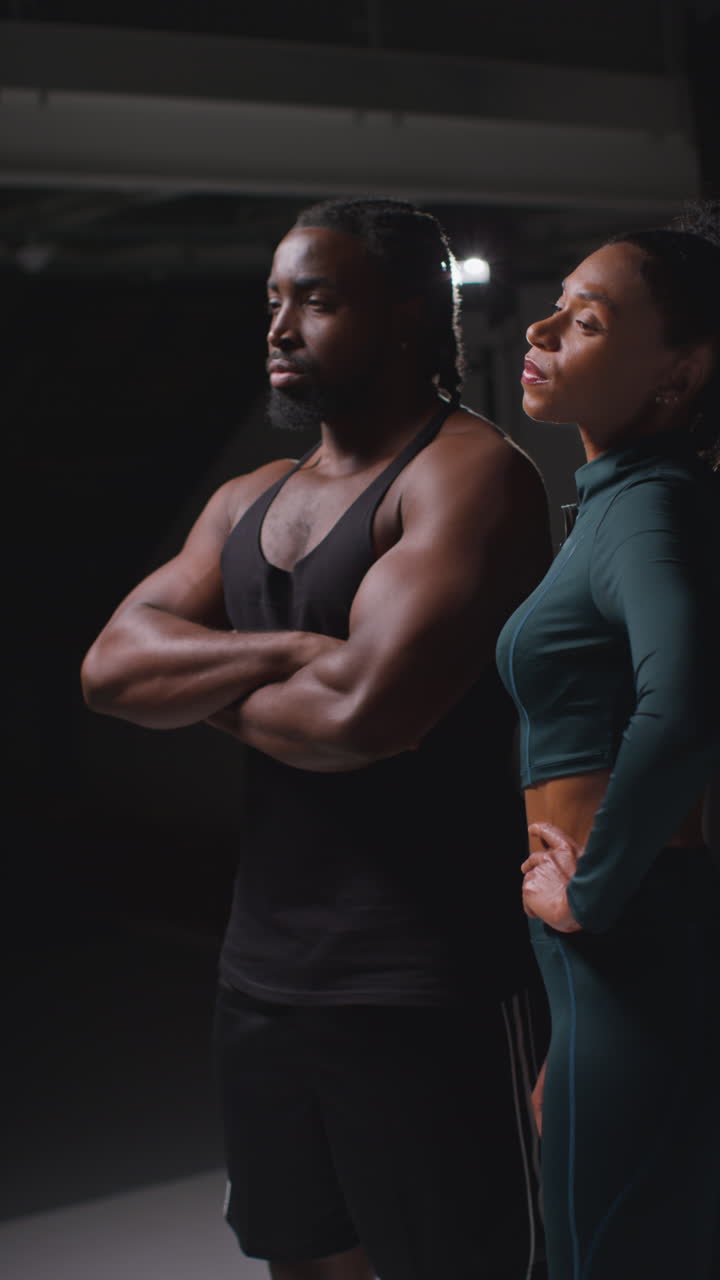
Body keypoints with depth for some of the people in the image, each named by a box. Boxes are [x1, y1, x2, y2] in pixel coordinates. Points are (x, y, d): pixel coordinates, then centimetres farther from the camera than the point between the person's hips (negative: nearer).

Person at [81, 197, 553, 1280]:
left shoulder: (471, 473, -12)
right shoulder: (249, 503, 14)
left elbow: (364, 711, -26)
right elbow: (110, 667, 0)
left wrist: (208, 686, -5)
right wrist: (287, 651, -16)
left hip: (424, 989, -8)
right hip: (262, 972, 8)